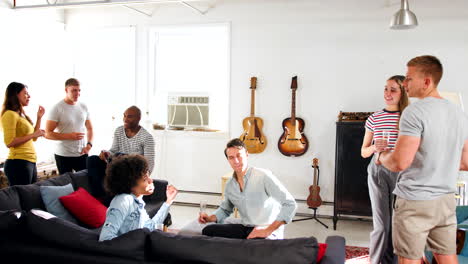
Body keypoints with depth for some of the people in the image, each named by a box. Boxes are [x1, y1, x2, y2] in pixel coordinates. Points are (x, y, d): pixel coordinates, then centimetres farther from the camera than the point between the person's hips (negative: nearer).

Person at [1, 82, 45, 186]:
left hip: (30, 162, 9)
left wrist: (39, 117, 15)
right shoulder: (10, 114, -11)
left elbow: (33, 138, 19)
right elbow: (9, 142, -19)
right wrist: (32, 135, -17)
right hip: (19, 163, -9)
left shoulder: (21, 115, 17)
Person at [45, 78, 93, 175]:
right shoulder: (57, 109, -7)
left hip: (82, 154, 4)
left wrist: (89, 144, -2)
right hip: (63, 155, -3)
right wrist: (69, 136, -20)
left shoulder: (83, 107, 7)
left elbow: (89, 128, 16)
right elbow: (48, 134, -10)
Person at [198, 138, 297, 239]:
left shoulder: (263, 176, -14)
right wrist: (210, 218, 5)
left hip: (269, 232, -7)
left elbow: (290, 204, -18)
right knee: (208, 230, -8)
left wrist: (268, 230, -21)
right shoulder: (229, 185, 7)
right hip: (245, 228, 7)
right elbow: (225, 209, 26)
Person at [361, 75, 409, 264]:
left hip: (402, 172, 0)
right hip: (378, 171, 0)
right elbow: (364, 152, 8)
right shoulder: (374, 118, 3)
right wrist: (374, 148, -13)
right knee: (381, 224, 0)